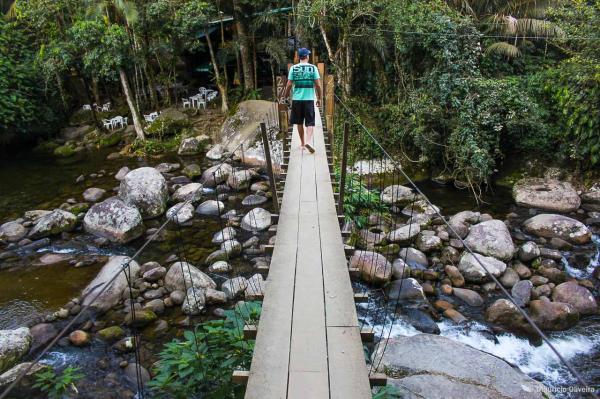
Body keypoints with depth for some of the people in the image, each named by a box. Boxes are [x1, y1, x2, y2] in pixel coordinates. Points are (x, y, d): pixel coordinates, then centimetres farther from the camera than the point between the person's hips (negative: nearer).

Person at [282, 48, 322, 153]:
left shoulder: (293, 68, 0)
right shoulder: (313, 68, -1)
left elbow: (289, 85, -2)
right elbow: (318, 85, -3)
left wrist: (285, 96, 11)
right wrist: (319, 98, 7)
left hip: (297, 98, 1)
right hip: (309, 99, -1)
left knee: (299, 123, 14)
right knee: (310, 123, 2)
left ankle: (302, 144, 21)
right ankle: (308, 141, -20)